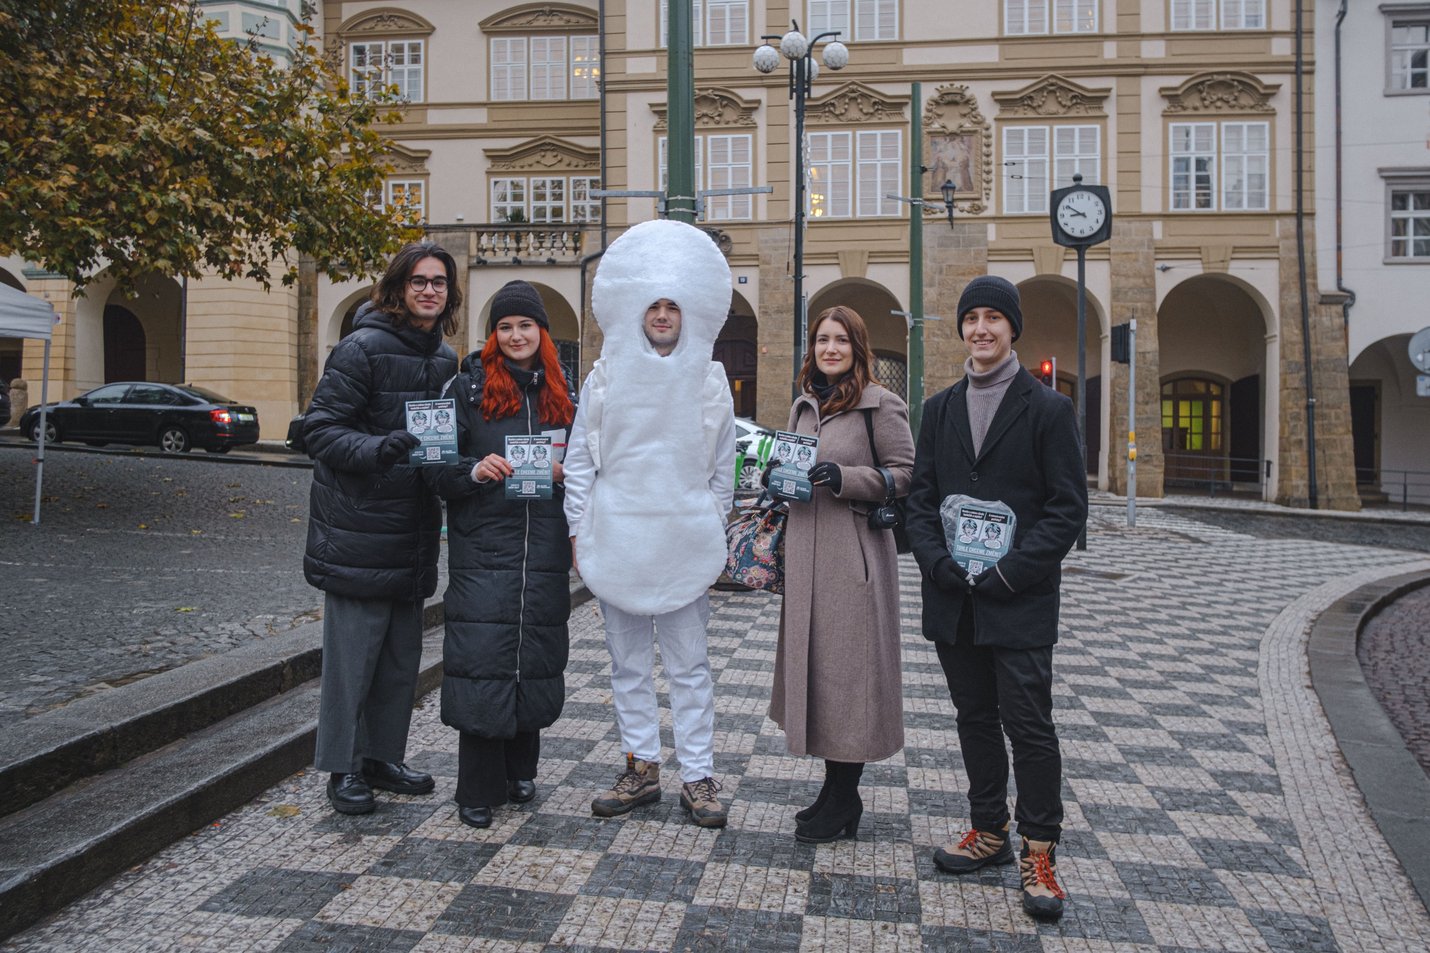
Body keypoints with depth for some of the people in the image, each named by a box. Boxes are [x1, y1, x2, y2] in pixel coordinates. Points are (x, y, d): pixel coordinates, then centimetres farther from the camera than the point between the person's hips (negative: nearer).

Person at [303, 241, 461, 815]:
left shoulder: (444, 359, 11)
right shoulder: (364, 348, -11)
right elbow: (320, 429, -15)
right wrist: (378, 449, -29)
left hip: (413, 532, 7)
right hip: (358, 532, -7)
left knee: (402, 654, 14)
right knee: (353, 651, 1)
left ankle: (383, 757, 29)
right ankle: (344, 768, 16)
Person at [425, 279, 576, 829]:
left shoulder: (561, 393, 13)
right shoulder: (468, 387, 2)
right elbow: (438, 464, -1)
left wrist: (565, 472, -3)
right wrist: (475, 470, -19)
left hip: (545, 548, 4)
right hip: (482, 544, -3)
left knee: (535, 656, 8)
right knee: (482, 658, -6)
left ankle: (519, 771, 26)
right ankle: (477, 790, 6)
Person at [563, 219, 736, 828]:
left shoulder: (709, 381, 4)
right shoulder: (604, 377, 5)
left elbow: (722, 467, 9)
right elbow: (578, 460, 6)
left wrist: (711, 530, 5)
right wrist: (579, 529, 1)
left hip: (683, 544, -1)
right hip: (615, 542, 2)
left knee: (689, 667, 3)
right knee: (628, 664, 10)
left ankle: (698, 778, 12)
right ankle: (641, 768, 23)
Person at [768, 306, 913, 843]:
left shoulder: (881, 405, -4)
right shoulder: (803, 406, 17)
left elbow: (905, 474, -9)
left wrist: (843, 478, -19)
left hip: (855, 554, -7)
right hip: (806, 552, 7)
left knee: (846, 667, -2)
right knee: (813, 662, 10)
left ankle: (843, 801, 12)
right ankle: (835, 791, 23)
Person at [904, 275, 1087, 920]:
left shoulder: (1047, 409, -2)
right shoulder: (940, 409, 11)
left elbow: (1068, 507, -6)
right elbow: (921, 496, 10)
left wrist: (1010, 571, -15)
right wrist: (937, 561, -7)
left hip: (1020, 601, -4)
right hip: (953, 600, 5)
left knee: (1028, 724, -2)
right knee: (975, 717, 14)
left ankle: (1039, 852, 13)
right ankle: (989, 831, 29)